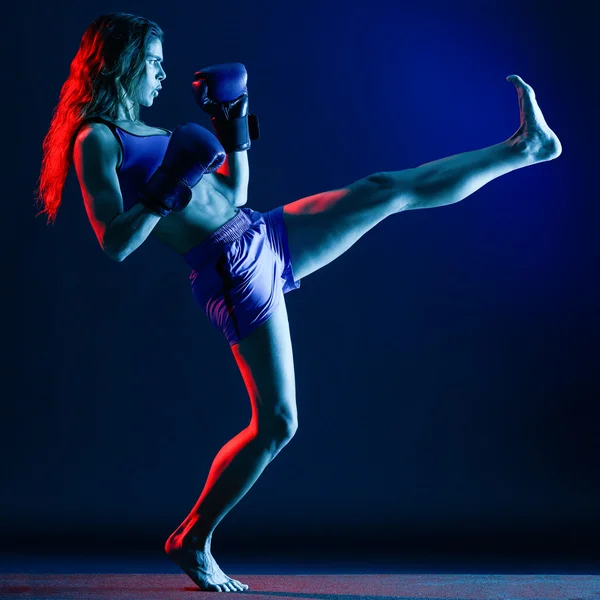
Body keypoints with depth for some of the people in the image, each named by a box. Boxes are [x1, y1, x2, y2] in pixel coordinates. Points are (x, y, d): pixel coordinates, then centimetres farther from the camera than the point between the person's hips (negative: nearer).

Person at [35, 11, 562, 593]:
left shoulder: (147, 133, 20)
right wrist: (171, 190, -22)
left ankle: (522, 150, 20)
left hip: (265, 238, 9)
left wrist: (236, 127, 13)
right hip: (233, 272, -9)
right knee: (276, 424, -7)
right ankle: (191, 542, 9)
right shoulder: (95, 141, -8)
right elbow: (114, 244, -19)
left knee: (391, 189, 8)